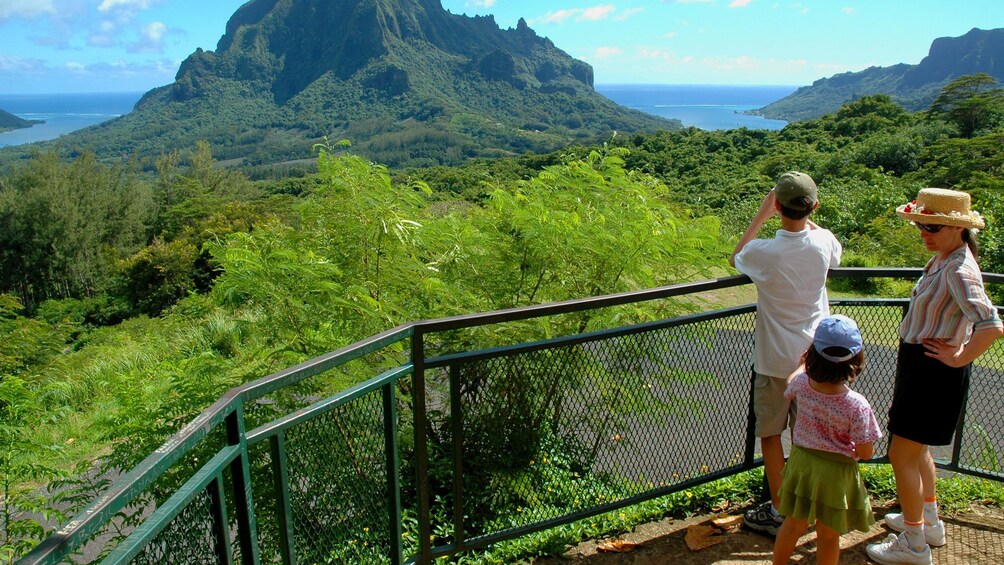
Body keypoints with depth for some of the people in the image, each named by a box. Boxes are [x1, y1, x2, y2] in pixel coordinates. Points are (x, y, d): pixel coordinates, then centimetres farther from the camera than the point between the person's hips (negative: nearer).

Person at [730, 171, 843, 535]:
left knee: (770, 434, 11)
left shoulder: (764, 252, -22)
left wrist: (761, 215, 2)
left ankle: (778, 512, 21)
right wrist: (806, 217, 14)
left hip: (774, 360, -4)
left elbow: (735, 258, 3)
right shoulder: (824, 242, -11)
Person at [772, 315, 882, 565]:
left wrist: (803, 366, 28)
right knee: (828, 535, 17)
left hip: (801, 462, 4)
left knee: (793, 524, 23)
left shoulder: (801, 383, -16)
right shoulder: (857, 405, -27)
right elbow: (865, 452, -18)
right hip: (836, 473, -4)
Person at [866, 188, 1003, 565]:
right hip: (919, 365, 10)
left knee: (902, 454, 0)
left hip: (934, 372, -10)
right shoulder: (942, 259, 5)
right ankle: (929, 522, 42)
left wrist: (959, 358, -22)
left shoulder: (959, 270, -24)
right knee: (917, 447, 24)